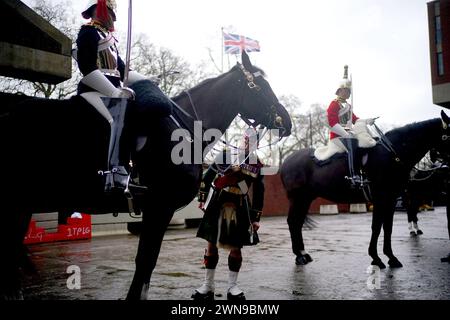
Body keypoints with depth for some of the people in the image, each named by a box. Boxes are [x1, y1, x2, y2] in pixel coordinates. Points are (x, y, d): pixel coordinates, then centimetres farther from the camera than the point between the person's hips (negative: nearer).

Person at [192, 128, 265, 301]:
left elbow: (258, 193, 8)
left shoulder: (257, 165, 5)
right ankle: (208, 286, 17)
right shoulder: (226, 155, -4)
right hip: (217, 204, -2)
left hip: (239, 207, 2)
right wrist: (202, 199, -2)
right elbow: (207, 176, -1)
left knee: (236, 247, 4)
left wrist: (256, 217, 6)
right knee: (211, 244, 5)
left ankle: (232, 287, 18)